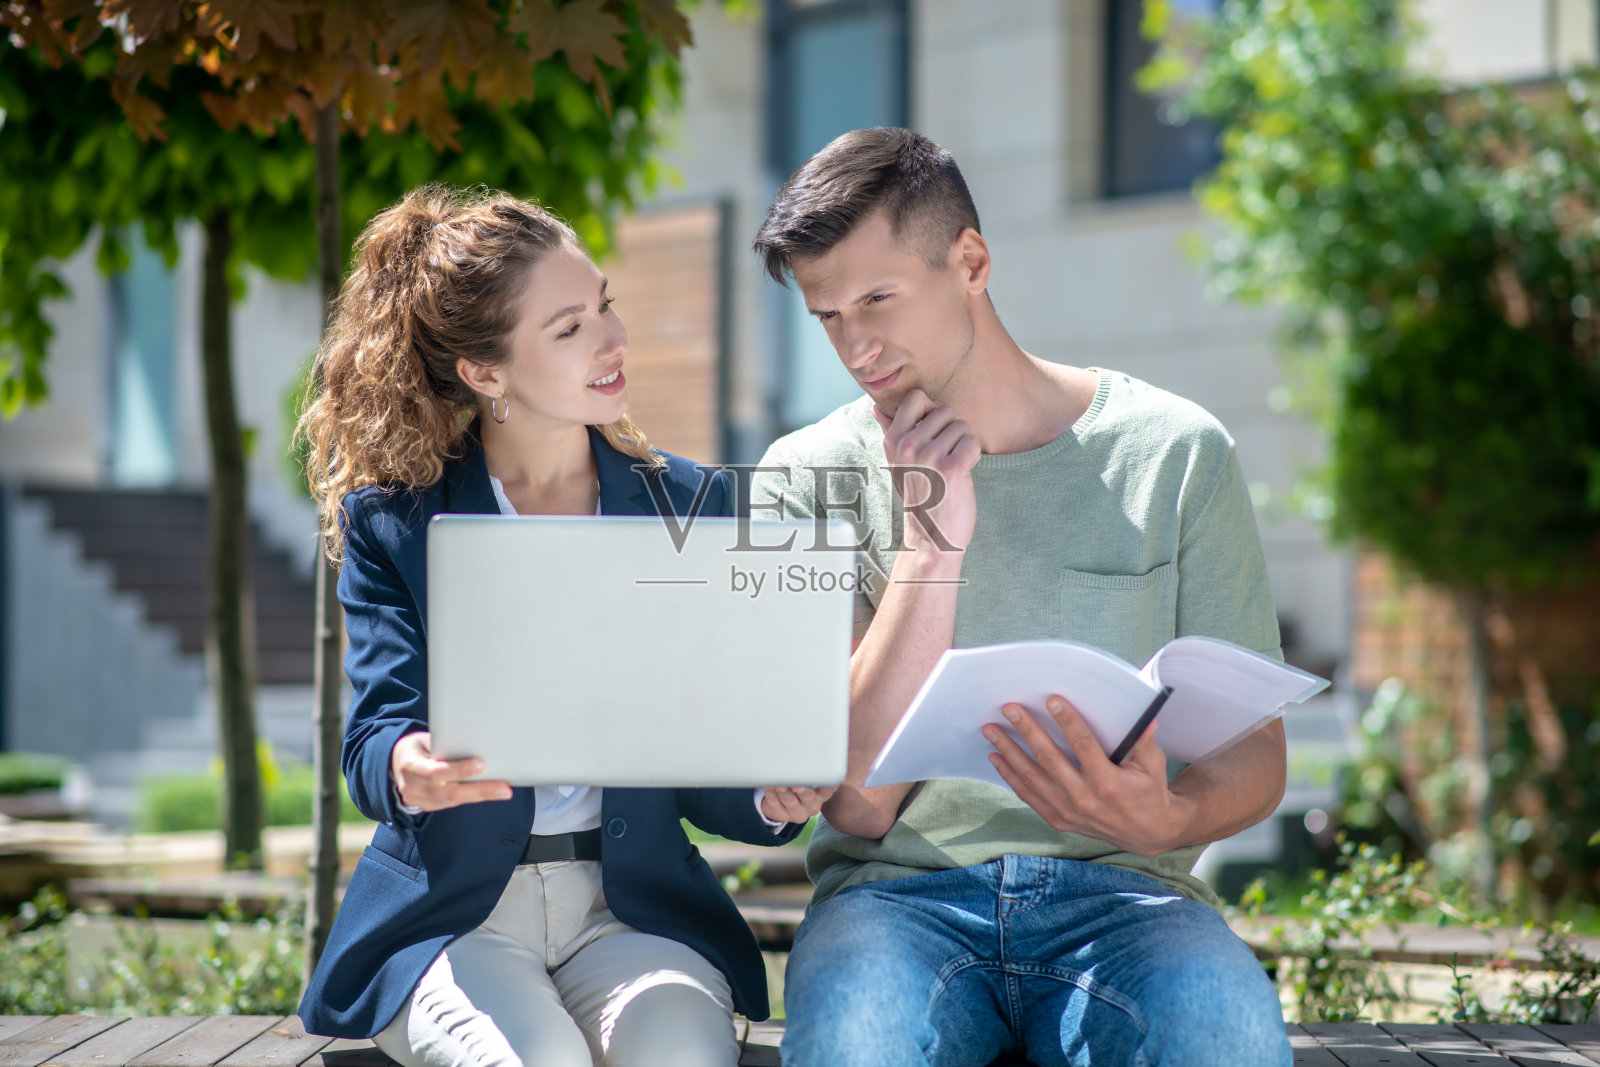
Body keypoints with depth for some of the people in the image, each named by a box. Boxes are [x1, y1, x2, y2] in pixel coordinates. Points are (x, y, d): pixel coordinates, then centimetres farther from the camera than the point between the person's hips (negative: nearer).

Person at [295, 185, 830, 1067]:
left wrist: (768, 797, -15)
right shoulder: (391, 520, 2)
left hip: (630, 903, 1)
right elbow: (376, 738, -5)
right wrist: (406, 773, -31)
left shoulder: (687, 504, 9)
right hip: (449, 907, -1)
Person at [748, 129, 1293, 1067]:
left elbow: (1255, 756, 6)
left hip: (1118, 889, 1)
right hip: (900, 892, 0)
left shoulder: (1174, 454, 5)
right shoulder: (808, 479, 4)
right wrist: (932, 539, -11)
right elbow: (861, 800, -4)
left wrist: (1167, 817, -19)